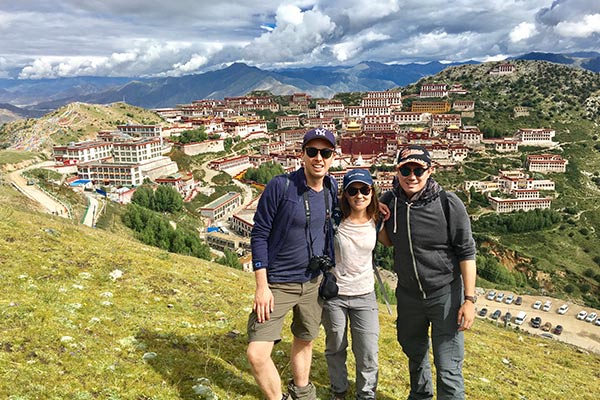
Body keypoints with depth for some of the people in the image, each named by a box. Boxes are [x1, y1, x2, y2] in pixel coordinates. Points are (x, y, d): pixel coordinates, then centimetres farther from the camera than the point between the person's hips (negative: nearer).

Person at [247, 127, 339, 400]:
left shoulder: (332, 189, -1)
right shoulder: (280, 186, -16)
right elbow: (259, 235, -12)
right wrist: (262, 285, -15)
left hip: (314, 282, 5)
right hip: (277, 284, -4)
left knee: (305, 341, 20)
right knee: (256, 353, -9)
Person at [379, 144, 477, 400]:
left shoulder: (448, 204, -17)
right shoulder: (389, 201, -5)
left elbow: (466, 253, -11)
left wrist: (469, 299, -13)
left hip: (445, 294, -4)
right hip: (408, 295, 5)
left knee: (448, 369, 2)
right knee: (414, 354, 26)